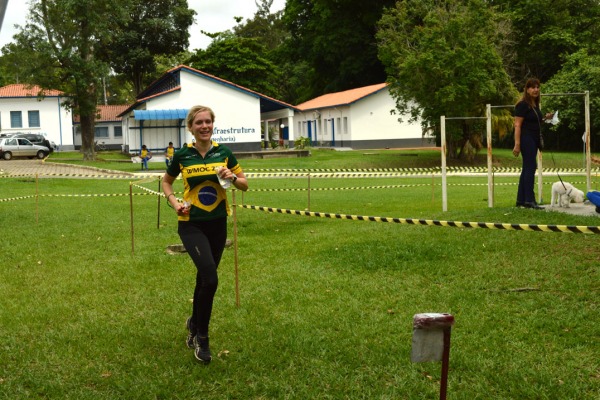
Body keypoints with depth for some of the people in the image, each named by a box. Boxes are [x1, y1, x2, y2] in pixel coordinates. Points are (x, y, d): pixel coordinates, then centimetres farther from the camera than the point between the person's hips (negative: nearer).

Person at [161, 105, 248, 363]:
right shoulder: (182, 155, -4)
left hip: (217, 224, 3)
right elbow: (166, 181, 13)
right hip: (191, 225, -3)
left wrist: (232, 178, -14)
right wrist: (174, 203, -5)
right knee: (210, 279, -19)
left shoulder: (224, 153, 1)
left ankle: (194, 324, 40)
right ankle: (201, 337, -1)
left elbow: (245, 185, 7)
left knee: (204, 278, 14)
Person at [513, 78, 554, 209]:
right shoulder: (522, 105, -11)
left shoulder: (535, 105, 14)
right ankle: (529, 200, -12)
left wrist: (545, 118, 10)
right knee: (530, 167, -12)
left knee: (527, 169, 9)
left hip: (534, 140, 9)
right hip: (526, 139, -9)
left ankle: (521, 200, 14)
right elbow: (517, 125, -17)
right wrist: (517, 144, -23)